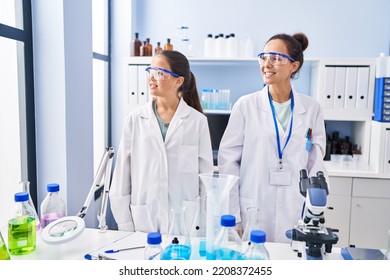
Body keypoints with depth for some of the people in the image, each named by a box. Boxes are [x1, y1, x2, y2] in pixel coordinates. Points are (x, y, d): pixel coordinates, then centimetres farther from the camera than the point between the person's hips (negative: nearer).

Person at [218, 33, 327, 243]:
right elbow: (228, 161, -4)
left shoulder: (311, 109, 2)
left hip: (295, 214, 2)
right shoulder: (246, 105, -3)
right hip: (251, 213, -1)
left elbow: (315, 165, 5)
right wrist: (232, 217, -6)